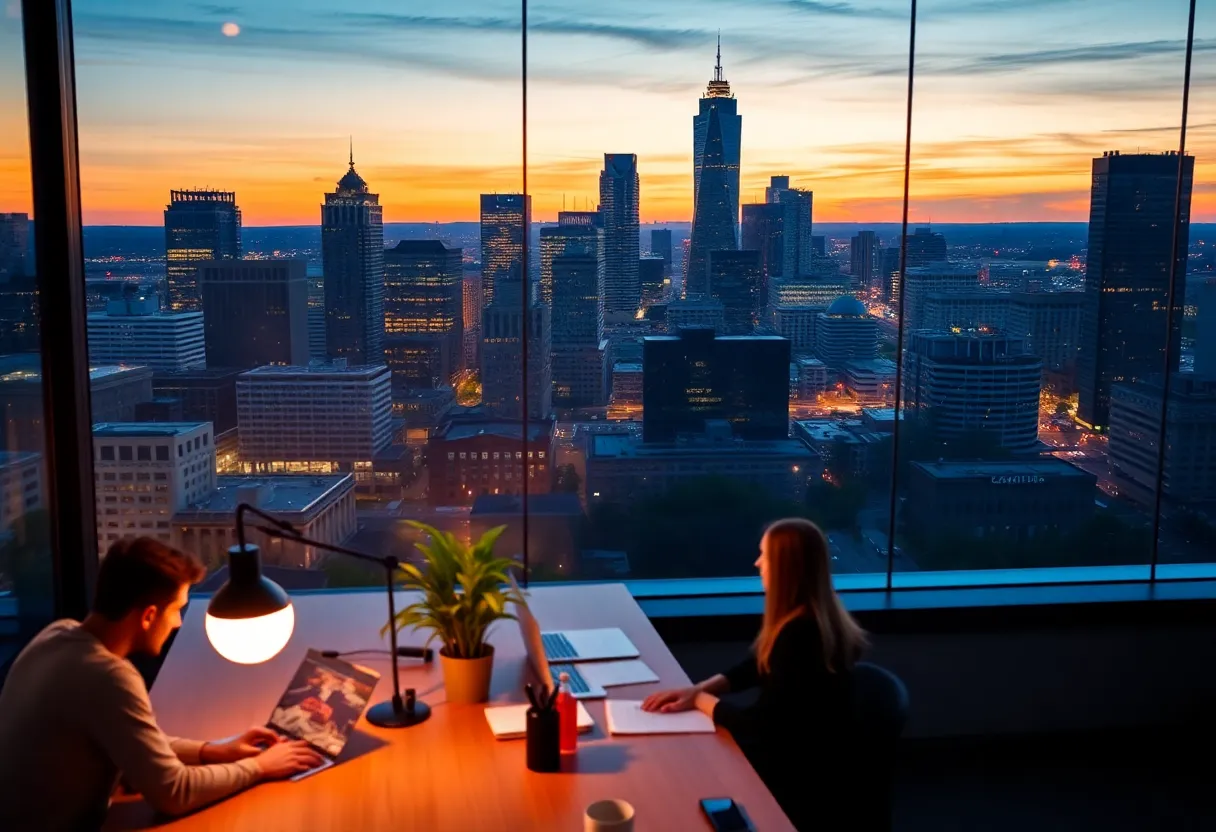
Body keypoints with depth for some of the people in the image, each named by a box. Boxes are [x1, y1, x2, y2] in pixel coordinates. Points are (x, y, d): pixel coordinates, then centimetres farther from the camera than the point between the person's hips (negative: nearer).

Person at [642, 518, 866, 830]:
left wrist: (701, 701, -8)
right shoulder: (810, 617, 0)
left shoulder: (800, 633, -29)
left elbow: (759, 722, -24)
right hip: (798, 748, 8)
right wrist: (697, 689, -3)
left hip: (805, 771, -8)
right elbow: (753, 667, 11)